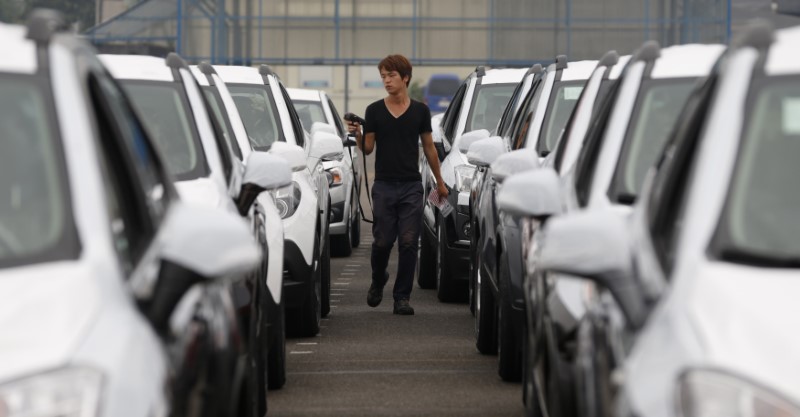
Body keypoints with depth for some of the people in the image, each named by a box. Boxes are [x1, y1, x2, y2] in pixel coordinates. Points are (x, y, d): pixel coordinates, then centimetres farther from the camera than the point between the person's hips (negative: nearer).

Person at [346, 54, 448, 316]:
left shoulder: (420, 111, 4)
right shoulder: (374, 111, 3)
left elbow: (429, 148, 12)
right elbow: (367, 149, 3)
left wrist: (439, 182, 13)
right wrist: (357, 134, -17)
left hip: (411, 186, 0)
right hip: (384, 185, 0)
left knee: (408, 243, -4)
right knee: (382, 241, 1)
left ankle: (402, 297, 2)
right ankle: (377, 282, 29)